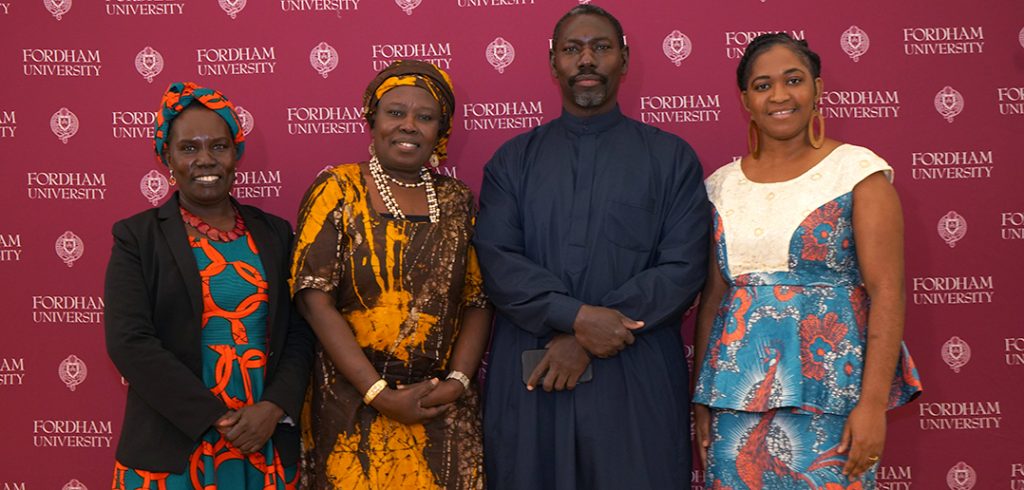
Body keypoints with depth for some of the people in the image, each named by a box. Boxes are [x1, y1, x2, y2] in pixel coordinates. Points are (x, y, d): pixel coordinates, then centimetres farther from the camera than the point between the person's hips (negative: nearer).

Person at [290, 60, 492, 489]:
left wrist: (457, 381, -10)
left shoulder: (458, 202, 6)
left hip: (444, 410, 3)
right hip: (355, 405, -3)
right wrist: (379, 393, -15)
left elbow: (478, 300, 5)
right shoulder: (337, 190, -4)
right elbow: (316, 298, -10)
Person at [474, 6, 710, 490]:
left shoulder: (671, 158, 5)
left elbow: (683, 269, -4)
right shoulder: (513, 159, 9)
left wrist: (584, 341, -12)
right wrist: (577, 316, -18)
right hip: (528, 376, 1)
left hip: (637, 378, -1)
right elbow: (496, 260, -3)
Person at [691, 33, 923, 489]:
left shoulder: (857, 169, -4)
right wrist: (701, 402, 9)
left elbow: (887, 292, -9)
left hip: (829, 391, -3)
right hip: (737, 391, 4)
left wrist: (873, 403, -15)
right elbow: (712, 296, 11)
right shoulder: (723, 184, 8)